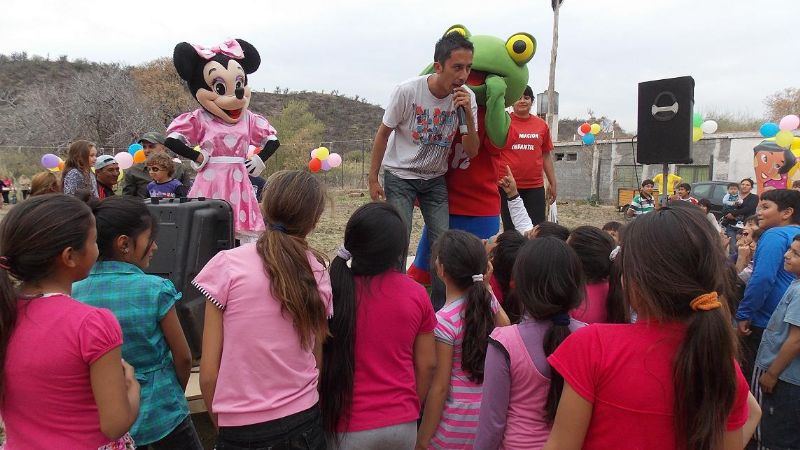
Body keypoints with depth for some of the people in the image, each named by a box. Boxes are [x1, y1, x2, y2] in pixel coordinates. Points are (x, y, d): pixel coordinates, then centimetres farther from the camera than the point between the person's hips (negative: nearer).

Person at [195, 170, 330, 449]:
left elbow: (208, 375, -8)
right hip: (305, 424, 3)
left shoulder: (227, 265, -10)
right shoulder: (318, 273, -1)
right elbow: (318, 362, 5)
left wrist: (223, 427, 7)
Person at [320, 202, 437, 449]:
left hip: (348, 427, -2)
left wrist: (317, 422, 5)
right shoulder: (417, 294, -9)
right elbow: (427, 365, -1)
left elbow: (317, 364, -10)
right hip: (402, 424, 3)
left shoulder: (333, 290, -17)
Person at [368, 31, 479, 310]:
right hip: (399, 175, -3)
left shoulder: (466, 98, -11)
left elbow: (471, 152, -11)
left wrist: (468, 115, -27)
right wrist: (373, 179, -5)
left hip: (435, 179, 3)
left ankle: (440, 310, 12)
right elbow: (383, 133, -8)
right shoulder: (407, 91, -21)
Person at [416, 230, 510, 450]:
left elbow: (440, 387, -18)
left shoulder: (444, 322, -22)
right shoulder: (489, 299, -6)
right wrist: (484, 285, 18)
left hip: (456, 425, -6)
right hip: (490, 417, 6)